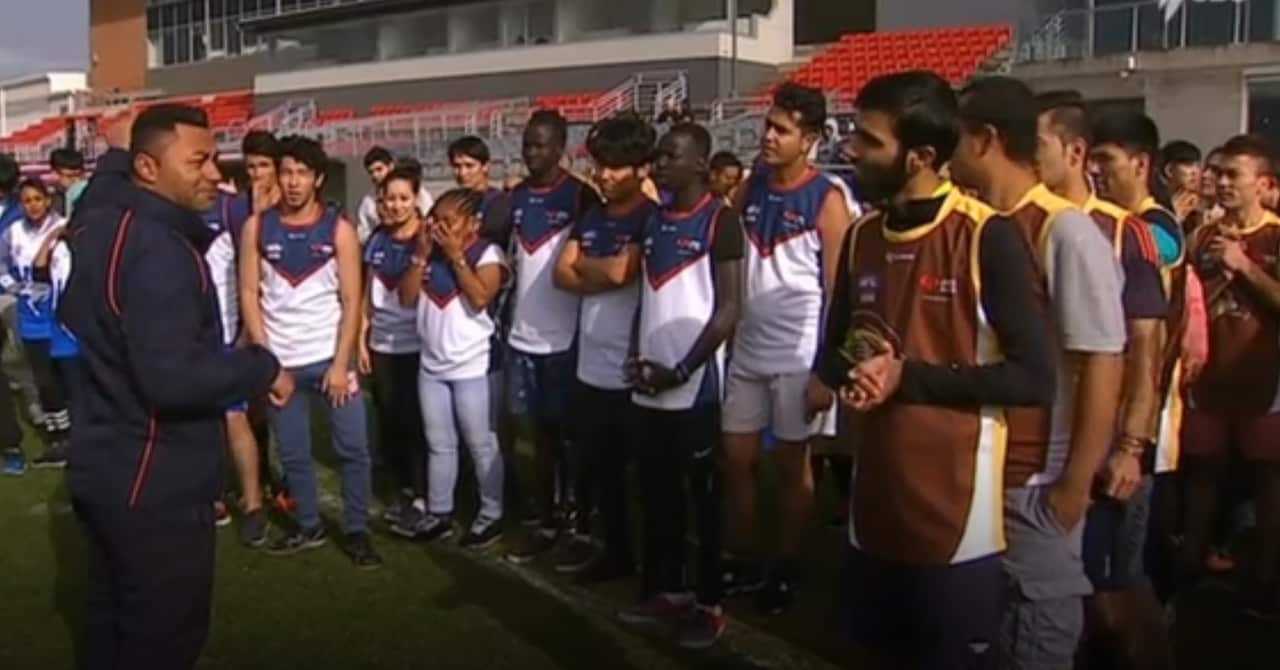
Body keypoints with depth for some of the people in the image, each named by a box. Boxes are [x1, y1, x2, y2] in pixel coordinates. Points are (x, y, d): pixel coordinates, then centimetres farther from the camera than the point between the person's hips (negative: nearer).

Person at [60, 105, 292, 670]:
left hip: (107, 468, 10)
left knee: (111, 623, 24)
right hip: (153, 482, -10)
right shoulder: (157, 248, -26)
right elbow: (174, 376, -35)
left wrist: (116, 152, 25)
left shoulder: (100, 220, 3)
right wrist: (264, 368, -20)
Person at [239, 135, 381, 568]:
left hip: (331, 356, -1)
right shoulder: (257, 227, 1)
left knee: (354, 448, -1)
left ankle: (357, 532, 12)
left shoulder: (339, 229, -3)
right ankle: (309, 527, 25)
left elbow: (351, 301, -5)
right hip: (281, 360, 1)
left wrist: (342, 362, -11)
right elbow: (249, 294, 1)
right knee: (293, 454, 9)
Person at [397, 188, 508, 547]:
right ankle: (439, 513, 24)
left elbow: (480, 299, -22)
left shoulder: (487, 253, -8)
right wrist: (422, 254, -6)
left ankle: (491, 515, 15)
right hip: (431, 365, 6)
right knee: (438, 444, 14)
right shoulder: (430, 252, 8)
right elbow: (407, 298, 3)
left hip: (472, 366, -6)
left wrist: (456, 256, -17)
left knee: (480, 444, 3)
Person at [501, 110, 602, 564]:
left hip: (565, 336, -5)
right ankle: (546, 522, 20)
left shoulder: (580, 197, -7)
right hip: (523, 335, 5)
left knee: (568, 431, 4)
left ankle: (574, 520, 15)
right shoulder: (516, 197, 10)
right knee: (540, 431, 11)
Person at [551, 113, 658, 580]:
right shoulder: (592, 217, 12)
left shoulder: (652, 220, -10)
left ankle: (624, 551, 20)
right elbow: (561, 275, 6)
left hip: (630, 367, -6)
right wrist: (601, 277, -10)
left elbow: (619, 271, -21)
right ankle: (590, 536, 29)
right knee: (594, 461, 15)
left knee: (624, 466, 6)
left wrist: (584, 265, -2)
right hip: (590, 362, 6)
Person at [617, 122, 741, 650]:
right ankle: (667, 590, 27)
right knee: (656, 495, 13)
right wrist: (635, 356, 2)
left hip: (694, 387, -6)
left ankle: (709, 604, 15)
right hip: (648, 386, 6)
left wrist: (682, 370, -13)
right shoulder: (654, 221, 12)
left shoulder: (720, 221, -8)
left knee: (704, 498, 4)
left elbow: (729, 308, -12)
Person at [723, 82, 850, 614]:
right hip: (746, 351, 5)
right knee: (736, 457, 11)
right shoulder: (750, 189, 6)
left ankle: (785, 569, 23)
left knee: (791, 463, 8)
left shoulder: (826, 201, -10)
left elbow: (837, 292, -11)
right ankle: (745, 559, 27)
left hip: (798, 357, -5)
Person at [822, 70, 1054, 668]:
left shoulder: (986, 238, -13)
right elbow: (832, 350, 16)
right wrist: (850, 376, -7)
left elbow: (1033, 378, -15)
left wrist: (908, 377, -17)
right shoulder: (861, 237, 7)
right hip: (875, 504, 6)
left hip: (957, 513, -6)